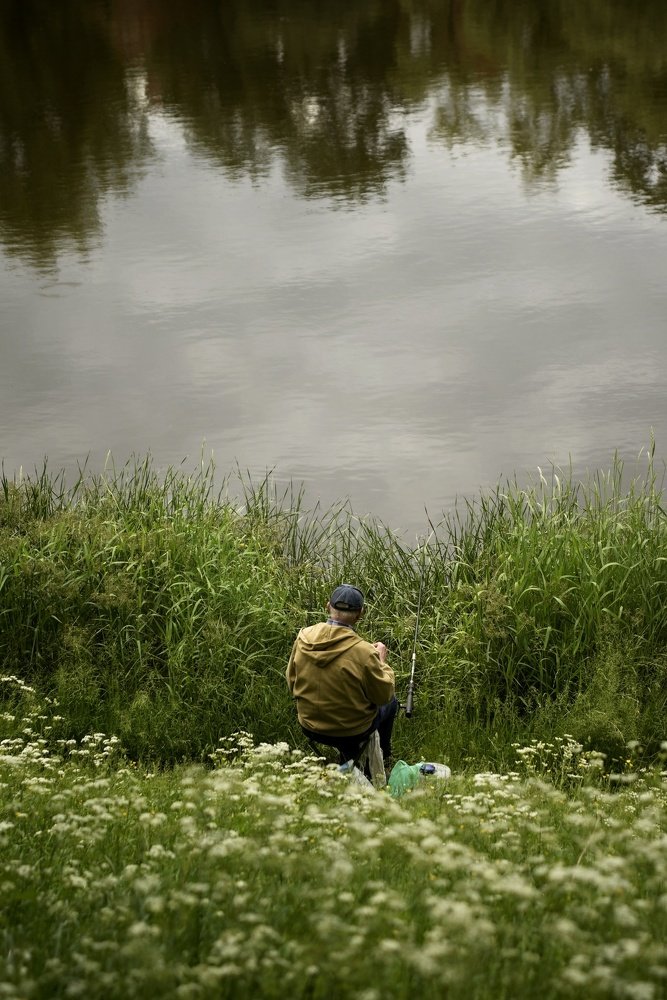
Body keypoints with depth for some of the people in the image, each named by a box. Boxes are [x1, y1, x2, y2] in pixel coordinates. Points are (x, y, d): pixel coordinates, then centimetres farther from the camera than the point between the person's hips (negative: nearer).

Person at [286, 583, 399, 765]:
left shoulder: (303, 637, -15)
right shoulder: (364, 651, -28)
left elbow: (292, 684, -1)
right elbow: (384, 695, -14)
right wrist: (381, 662, 0)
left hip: (309, 728, 5)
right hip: (352, 733, -5)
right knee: (391, 702, 28)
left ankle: (348, 754, 29)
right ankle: (382, 756, 43)